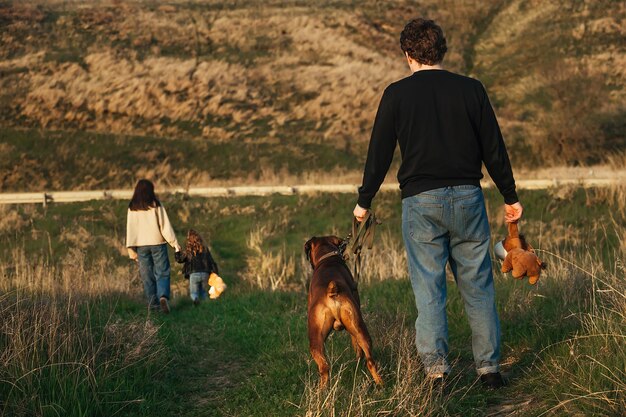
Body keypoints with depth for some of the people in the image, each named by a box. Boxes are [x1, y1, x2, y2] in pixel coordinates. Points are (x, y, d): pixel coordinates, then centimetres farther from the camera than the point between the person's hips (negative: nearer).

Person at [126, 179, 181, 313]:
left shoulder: (133, 208, 3)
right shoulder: (156, 204, -3)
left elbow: (130, 228, 2)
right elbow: (165, 224, -4)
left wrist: (131, 248, 4)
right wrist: (174, 242, 0)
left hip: (141, 245, 2)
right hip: (157, 243, -2)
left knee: (147, 276, 8)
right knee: (162, 273, 1)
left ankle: (153, 303, 5)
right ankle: (163, 296, -22)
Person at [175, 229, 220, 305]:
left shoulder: (188, 250, -1)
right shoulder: (204, 248, 7)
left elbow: (179, 259, 8)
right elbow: (212, 262, 9)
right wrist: (216, 273, 15)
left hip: (194, 274, -3)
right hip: (205, 274, 3)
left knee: (193, 292, 10)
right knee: (202, 291, 21)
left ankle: (195, 298, -25)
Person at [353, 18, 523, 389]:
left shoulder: (397, 94, -1)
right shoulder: (470, 89, 2)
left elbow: (379, 154, 2)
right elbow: (494, 149, 4)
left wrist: (364, 202, 14)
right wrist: (511, 197, 14)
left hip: (420, 201, -1)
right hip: (467, 196, 1)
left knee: (429, 288, 3)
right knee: (478, 286, 9)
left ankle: (436, 369, 1)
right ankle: (489, 368, 10)